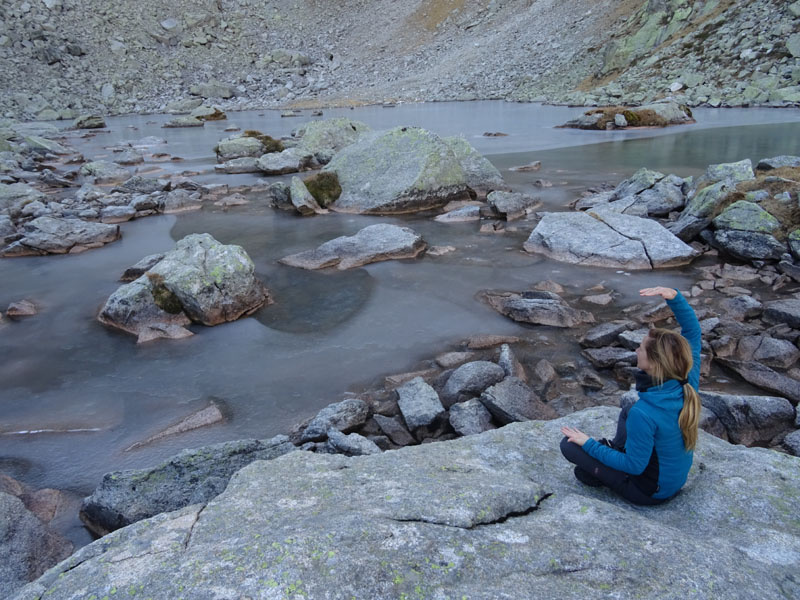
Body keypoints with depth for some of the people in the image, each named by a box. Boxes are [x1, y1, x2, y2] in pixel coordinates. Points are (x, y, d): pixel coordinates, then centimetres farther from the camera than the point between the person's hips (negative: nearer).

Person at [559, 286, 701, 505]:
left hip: (650, 490, -6)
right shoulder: (688, 384, -21)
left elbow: (635, 466, -24)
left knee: (569, 444, -4)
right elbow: (692, 330, -11)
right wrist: (674, 296, -27)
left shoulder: (644, 414, -38)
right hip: (676, 478, 6)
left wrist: (589, 444, -15)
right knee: (627, 412, 26)